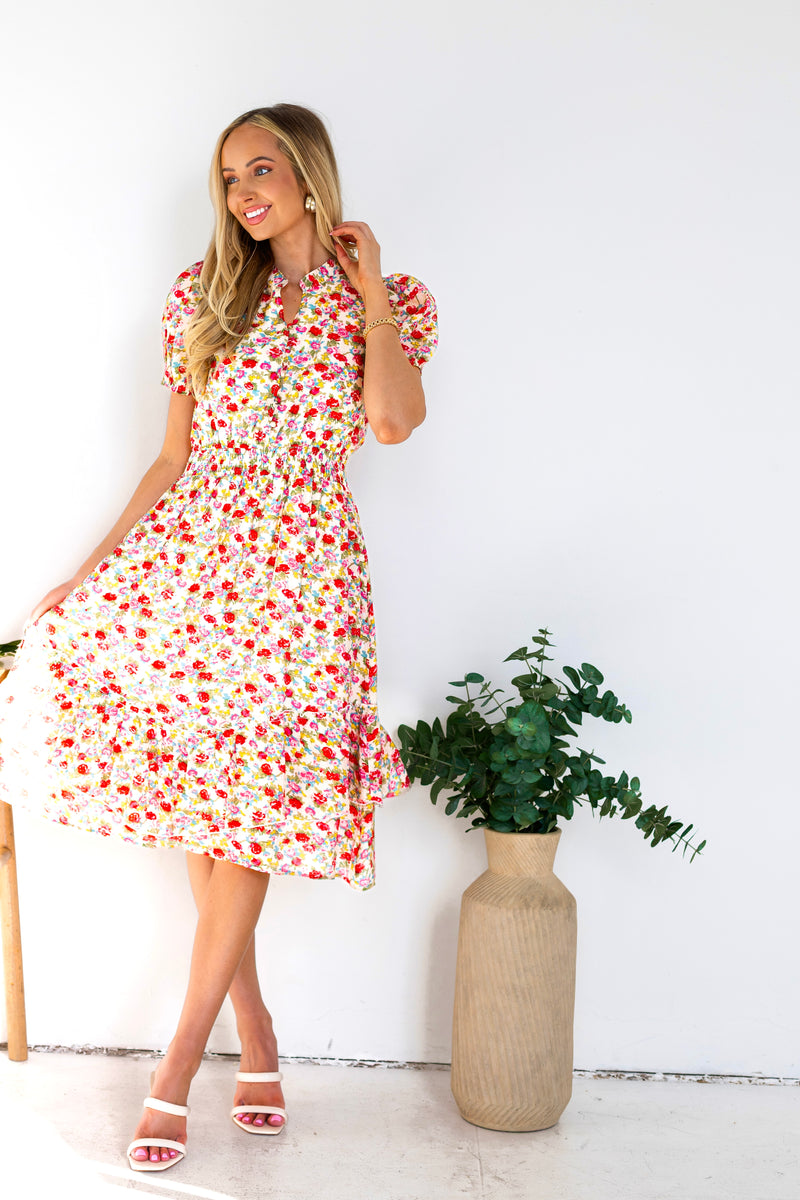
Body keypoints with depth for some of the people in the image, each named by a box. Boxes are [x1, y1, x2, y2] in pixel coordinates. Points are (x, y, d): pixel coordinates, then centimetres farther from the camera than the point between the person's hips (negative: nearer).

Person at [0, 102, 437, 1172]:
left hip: (301, 564, -3)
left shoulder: (381, 301, 7)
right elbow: (174, 458, 13)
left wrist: (367, 287, -4)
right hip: (191, 548, 3)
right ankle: (254, 1035, 16)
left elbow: (394, 421, -14)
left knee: (248, 812, -5)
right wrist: (92, 567, 8)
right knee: (193, 793, -2)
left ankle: (176, 1073, 4)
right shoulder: (207, 295, 14)